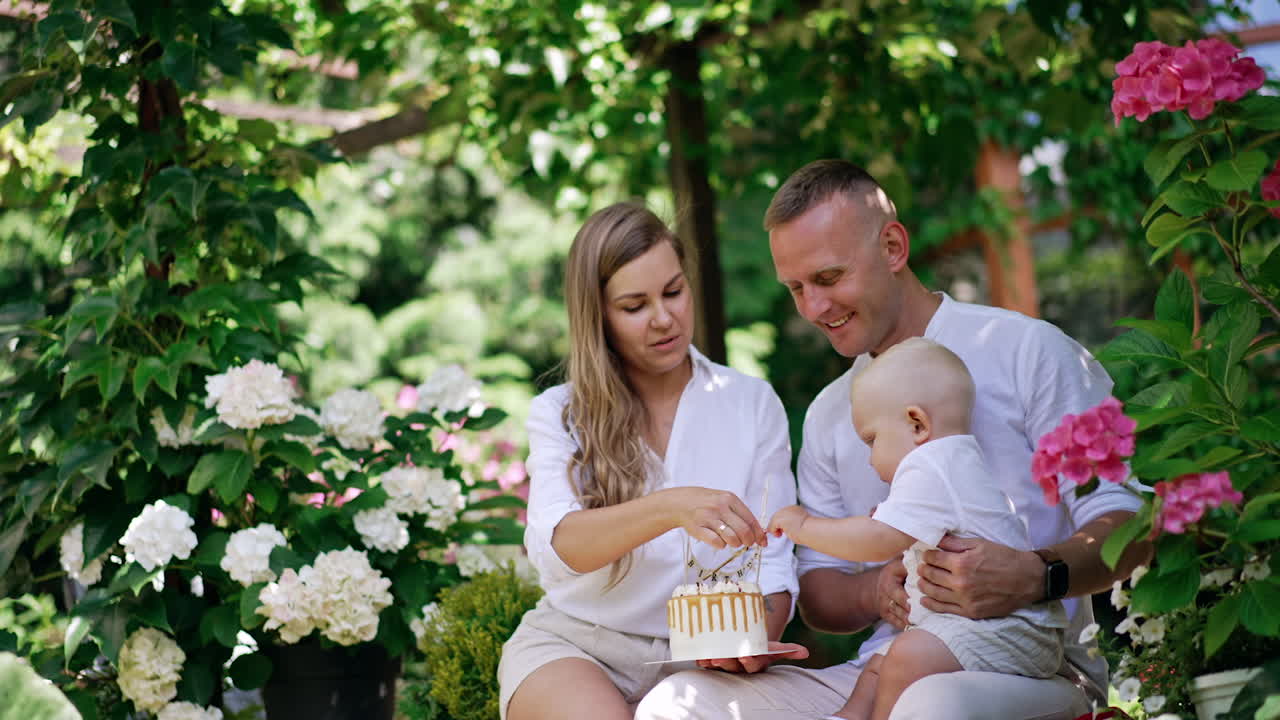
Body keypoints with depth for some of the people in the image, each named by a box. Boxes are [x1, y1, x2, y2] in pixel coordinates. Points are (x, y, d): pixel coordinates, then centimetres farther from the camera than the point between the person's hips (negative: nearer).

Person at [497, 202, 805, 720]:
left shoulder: (752, 404, 7)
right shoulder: (558, 414, 4)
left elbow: (771, 561, 3)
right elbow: (554, 546, -15)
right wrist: (672, 507, -33)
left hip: (698, 660, 0)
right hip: (574, 644, 0)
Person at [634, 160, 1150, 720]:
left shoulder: (1029, 352, 1)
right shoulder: (828, 413, 19)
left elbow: (1127, 522, -4)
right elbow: (816, 592, 19)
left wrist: (1037, 576, -25)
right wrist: (875, 593, -5)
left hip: (1030, 668, -6)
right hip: (881, 673, 6)